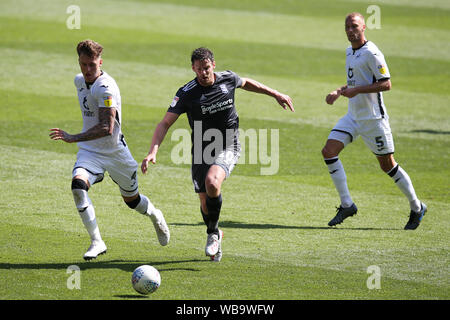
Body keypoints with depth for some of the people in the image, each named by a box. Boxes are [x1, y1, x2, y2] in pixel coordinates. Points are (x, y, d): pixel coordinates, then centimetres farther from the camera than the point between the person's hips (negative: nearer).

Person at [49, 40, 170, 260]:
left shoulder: (106, 87, -23)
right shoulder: (79, 81, 2)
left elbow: (107, 128, -31)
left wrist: (74, 138, -38)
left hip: (115, 151, -5)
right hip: (89, 151, 5)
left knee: (132, 200, 13)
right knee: (78, 185, -26)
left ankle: (156, 217, 50)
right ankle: (96, 242, -19)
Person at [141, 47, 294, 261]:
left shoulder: (228, 79, -6)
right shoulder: (186, 94, -14)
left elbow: (246, 83, 19)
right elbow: (165, 123, -15)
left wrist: (276, 94, 27)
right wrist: (153, 152, -28)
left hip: (228, 148, -1)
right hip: (201, 151, 1)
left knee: (212, 182, -29)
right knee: (205, 202, 4)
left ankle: (212, 233, -8)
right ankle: (216, 236, 37)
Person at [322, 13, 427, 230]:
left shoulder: (371, 53, -16)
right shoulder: (349, 52, 12)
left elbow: (386, 84, -19)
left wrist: (357, 91, -24)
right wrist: (338, 92, 11)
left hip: (373, 118, -8)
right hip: (353, 117, 8)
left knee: (387, 164, 1)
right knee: (329, 151, -7)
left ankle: (416, 207, 18)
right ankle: (346, 205, -1)